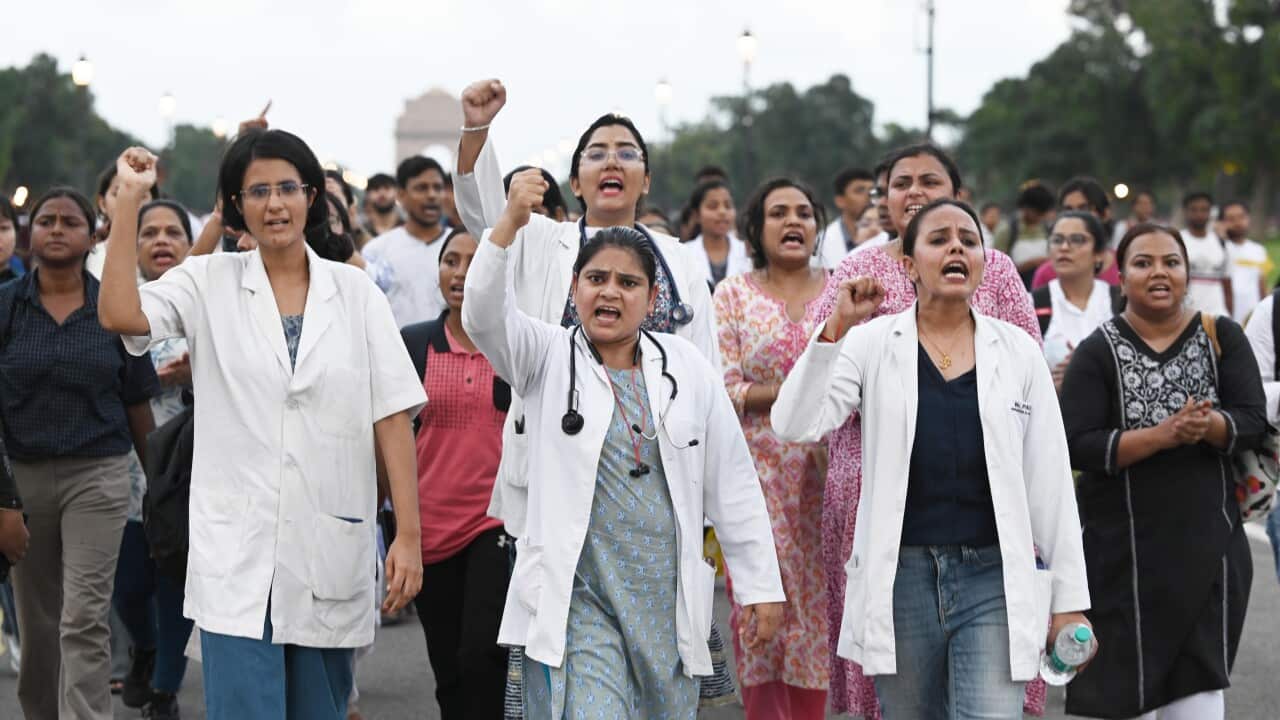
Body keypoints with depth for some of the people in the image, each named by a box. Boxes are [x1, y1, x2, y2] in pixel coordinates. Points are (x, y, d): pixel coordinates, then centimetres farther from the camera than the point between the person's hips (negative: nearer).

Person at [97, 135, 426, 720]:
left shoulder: (354, 293, 5)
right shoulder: (209, 283, 4)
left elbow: (393, 419, 2)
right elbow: (119, 313, -14)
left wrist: (408, 535, -5)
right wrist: (130, 198, -13)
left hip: (330, 549, 2)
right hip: (237, 555, -2)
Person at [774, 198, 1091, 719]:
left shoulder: (1017, 351, 5)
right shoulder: (872, 344, 2)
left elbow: (1050, 482, 6)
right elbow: (795, 425, -11)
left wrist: (1069, 599, 4)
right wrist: (835, 328, -20)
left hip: (995, 578, 0)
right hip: (900, 575, 1)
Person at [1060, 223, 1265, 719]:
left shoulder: (1221, 338, 2)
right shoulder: (1098, 352, -3)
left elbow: (1253, 423, -5)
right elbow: (1077, 447, -12)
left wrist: (1209, 426, -26)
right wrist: (1163, 435, -23)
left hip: (1207, 541, 1)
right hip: (1123, 546, -1)